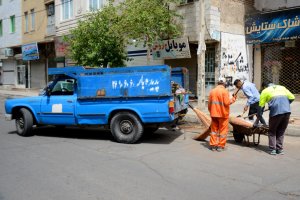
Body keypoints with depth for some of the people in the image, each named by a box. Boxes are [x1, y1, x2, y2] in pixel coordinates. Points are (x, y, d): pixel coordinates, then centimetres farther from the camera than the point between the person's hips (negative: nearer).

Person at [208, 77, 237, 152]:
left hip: (214, 114, 5)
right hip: (223, 114, -5)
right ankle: (220, 146, 6)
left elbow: (209, 103, 8)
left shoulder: (212, 91, 5)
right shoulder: (225, 91, -11)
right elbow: (226, 103, -17)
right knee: (223, 130, 5)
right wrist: (233, 99, 0)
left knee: (214, 129, 14)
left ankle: (213, 145, 15)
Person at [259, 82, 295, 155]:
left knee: (272, 131, 13)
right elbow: (292, 97, 16)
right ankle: (280, 149, 16)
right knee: (281, 131, 17)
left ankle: (272, 149, 8)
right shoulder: (282, 87, 26)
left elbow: (261, 106, 10)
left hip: (276, 111, -3)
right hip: (287, 111, 4)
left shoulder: (265, 91, 15)